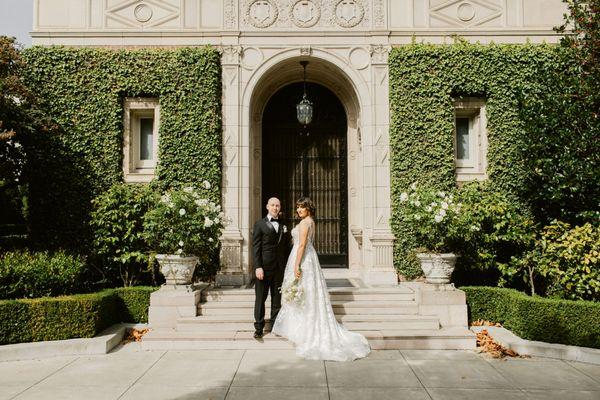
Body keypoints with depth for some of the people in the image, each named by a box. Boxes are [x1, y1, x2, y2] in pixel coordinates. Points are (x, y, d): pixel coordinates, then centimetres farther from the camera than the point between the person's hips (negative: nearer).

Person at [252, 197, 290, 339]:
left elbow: (286, 247, 14)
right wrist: (258, 267, -14)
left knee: (277, 298, 11)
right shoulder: (260, 224, 0)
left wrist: (286, 266, 6)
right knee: (260, 298, 2)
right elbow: (256, 247, -6)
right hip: (264, 267, -4)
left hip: (280, 268, 4)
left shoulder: (283, 226, 13)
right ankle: (259, 327, 10)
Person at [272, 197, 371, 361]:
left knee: (302, 296, -2)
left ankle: (304, 331, 5)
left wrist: (296, 265, -23)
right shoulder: (311, 222, 13)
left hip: (302, 258, -10)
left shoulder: (304, 222, -16)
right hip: (309, 256, 10)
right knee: (308, 295, 13)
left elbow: (302, 245, -22)